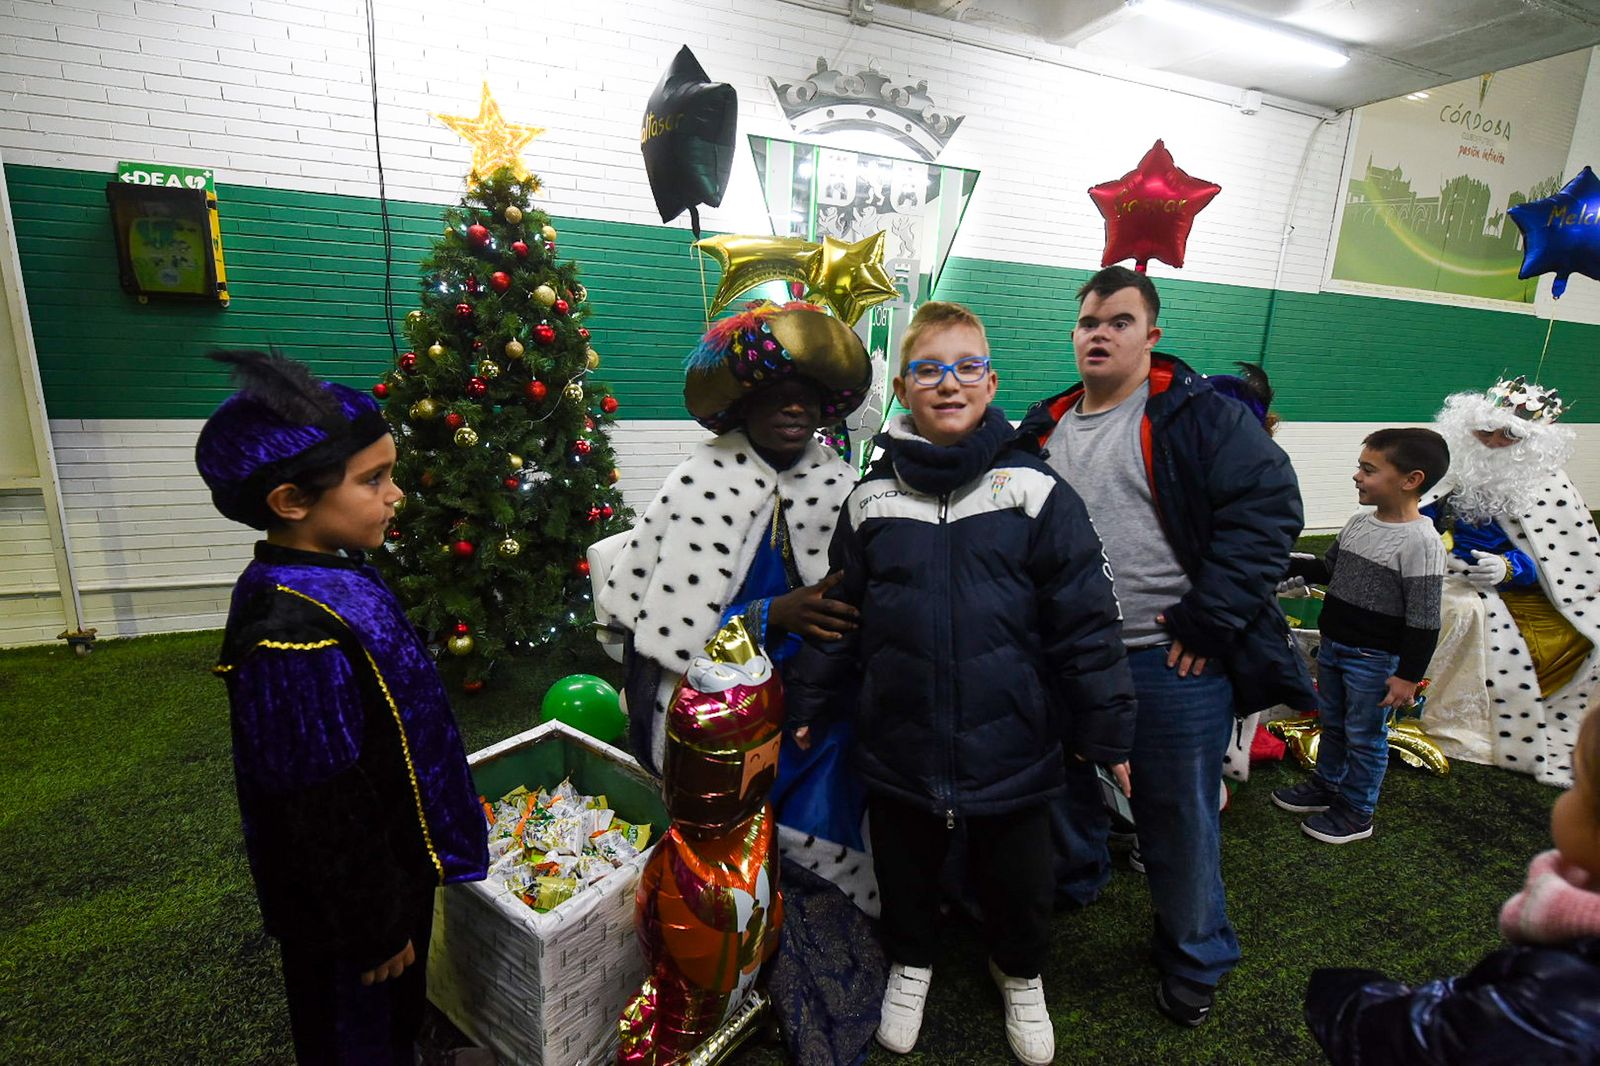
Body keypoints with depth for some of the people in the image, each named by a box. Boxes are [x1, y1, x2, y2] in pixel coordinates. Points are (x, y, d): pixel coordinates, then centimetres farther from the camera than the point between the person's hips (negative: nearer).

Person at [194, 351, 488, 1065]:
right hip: (347, 903, -8)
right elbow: (324, 813, -27)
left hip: (393, 862, 8)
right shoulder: (296, 636, -35)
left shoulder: (329, 578, -4)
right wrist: (376, 929, -15)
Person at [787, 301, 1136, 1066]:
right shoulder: (872, 500, -4)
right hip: (898, 751, 1)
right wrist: (805, 710, 6)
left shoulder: (1035, 492, -9)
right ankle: (911, 962, 54)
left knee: (1017, 886, 21)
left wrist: (1109, 735, -3)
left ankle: (1020, 974, 54)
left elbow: (1084, 622, -6)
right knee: (905, 878, 22)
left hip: (1011, 749, -1)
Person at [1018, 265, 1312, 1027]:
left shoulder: (1201, 416, -7)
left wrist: (1207, 620, -18)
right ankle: (1072, 883, 53)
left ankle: (1193, 961, 36)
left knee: (1180, 820, 10)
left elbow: (1269, 505, -15)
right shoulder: (1046, 429, 9)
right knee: (1065, 790, 23)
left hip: (1174, 664, -5)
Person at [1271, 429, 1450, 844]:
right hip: (1332, 645, 7)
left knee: (1364, 736, 9)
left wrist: (1408, 675, -16)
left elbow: (1423, 619, -19)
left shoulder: (1420, 542, -21)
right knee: (1332, 723, 22)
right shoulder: (1358, 522, 2)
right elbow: (1329, 570, 17)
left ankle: (1356, 811, 25)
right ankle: (1326, 786, 40)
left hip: (1374, 659, -7)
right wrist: (1286, 564, 3)